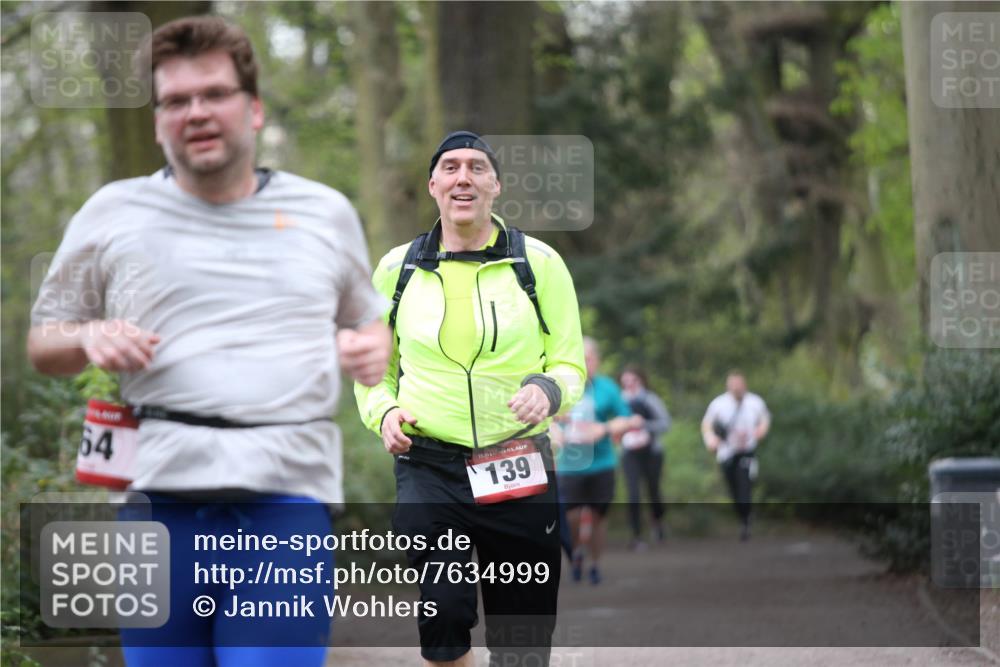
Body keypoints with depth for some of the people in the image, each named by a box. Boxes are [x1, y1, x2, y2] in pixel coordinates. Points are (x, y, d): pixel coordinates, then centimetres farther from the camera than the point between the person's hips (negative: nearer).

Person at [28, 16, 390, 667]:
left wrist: (375, 346, 4)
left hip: (290, 495, 0)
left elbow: (369, 320, 28)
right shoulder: (113, 213, 12)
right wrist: (89, 339, -5)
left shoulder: (326, 212, 15)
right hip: (161, 491, 1)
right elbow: (42, 342, 18)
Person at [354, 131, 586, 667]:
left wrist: (548, 390, -16)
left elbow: (570, 364, 7)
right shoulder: (396, 269, 6)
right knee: (442, 621, -14)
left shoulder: (539, 263, 2)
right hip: (429, 466, 0)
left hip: (521, 471, 0)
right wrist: (384, 411, -5)